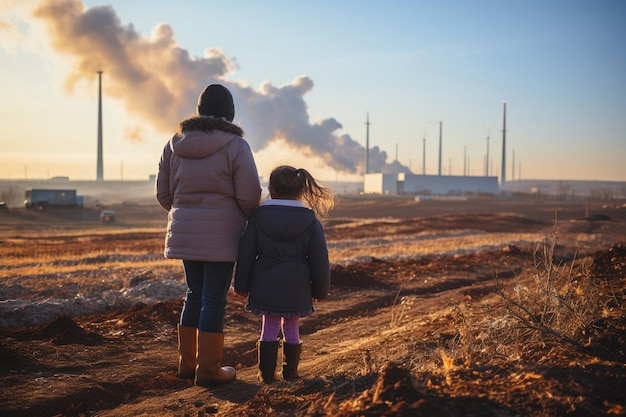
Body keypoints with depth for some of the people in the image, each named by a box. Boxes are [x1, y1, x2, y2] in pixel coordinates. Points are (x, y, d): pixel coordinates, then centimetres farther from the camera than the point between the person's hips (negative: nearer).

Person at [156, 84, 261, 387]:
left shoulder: (175, 143, 5)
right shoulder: (235, 145, -10)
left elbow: (163, 194, 9)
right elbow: (249, 196, -11)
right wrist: (250, 219, 9)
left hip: (185, 234, 5)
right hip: (221, 235, -5)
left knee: (195, 294, 17)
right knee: (214, 299, 2)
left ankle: (187, 362, 24)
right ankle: (208, 370, 8)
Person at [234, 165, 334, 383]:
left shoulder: (258, 218, -4)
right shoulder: (310, 221, -4)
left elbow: (246, 254, 0)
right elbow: (319, 259, -1)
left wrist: (242, 285, 10)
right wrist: (320, 289, 10)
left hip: (266, 287, 0)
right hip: (296, 288, 0)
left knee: (269, 327, 11)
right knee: (291, 327, 13)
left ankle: (267, 372, 13)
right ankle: (290, 371, 20)